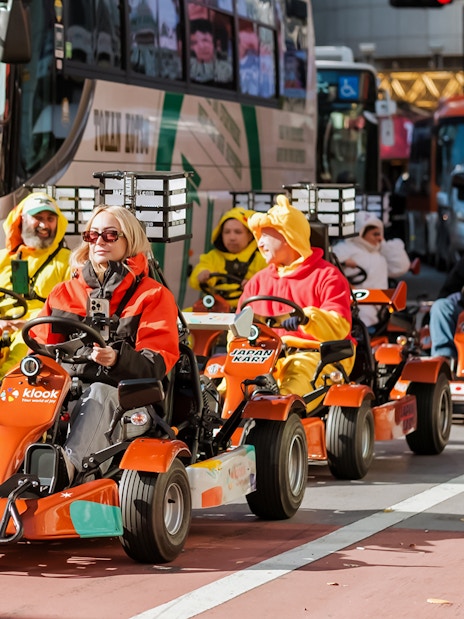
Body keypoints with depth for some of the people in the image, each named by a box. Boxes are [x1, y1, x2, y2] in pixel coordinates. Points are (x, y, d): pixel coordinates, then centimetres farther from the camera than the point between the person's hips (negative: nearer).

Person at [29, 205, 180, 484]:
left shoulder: (153, 296, 12)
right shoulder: (64, 292, 24)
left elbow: (157, 362, 0)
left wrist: (117, 359, -21)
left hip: (121, 395, -3)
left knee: (98, 395, -39)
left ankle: (70, 461, -65)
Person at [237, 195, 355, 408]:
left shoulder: (327, 276, 3)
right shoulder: (259, 281, 22)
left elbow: (338, 327, -10)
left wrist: (307, 317, -29)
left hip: (317, 356, -5)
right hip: (267, 356, 5)